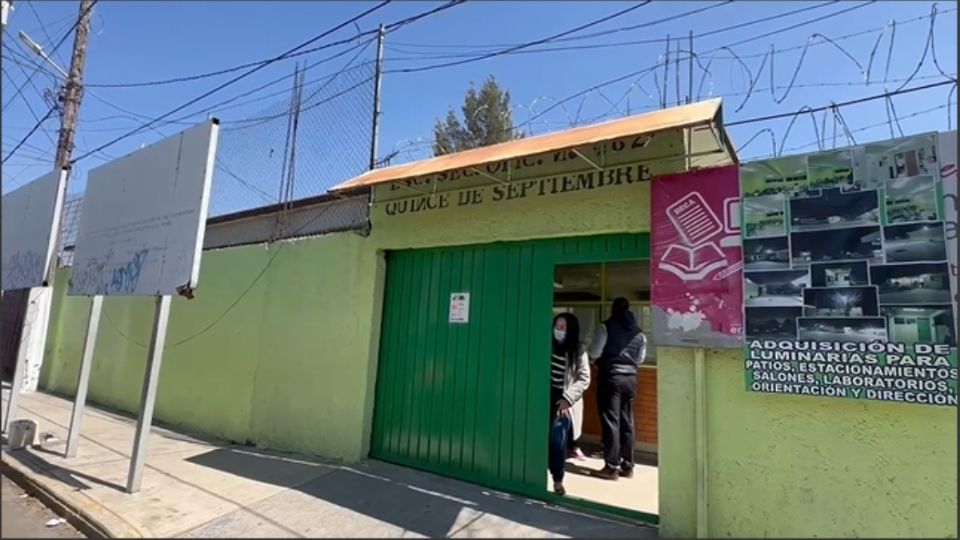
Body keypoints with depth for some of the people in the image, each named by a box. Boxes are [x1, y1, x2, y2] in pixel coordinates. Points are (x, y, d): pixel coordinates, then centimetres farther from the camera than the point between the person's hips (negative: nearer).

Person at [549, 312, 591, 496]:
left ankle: (558, 479, 9)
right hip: (546, 397, 2)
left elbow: (584, 379, -6)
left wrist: (567, 398, -14)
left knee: (558, 439, -9)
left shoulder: (578, 351, -4)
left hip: (564, 401, -2)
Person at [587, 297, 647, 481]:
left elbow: (594, 353, -10)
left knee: (611, 421, -1)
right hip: (630, 378, 5)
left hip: (611, 377, -5)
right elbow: (641, 358, 15)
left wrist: (609, 354, 12)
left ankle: (611, 467, 3)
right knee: (627, 422, 12)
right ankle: (627, 466, 19)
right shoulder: (638, 331, 8)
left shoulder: (606, 327, -8)